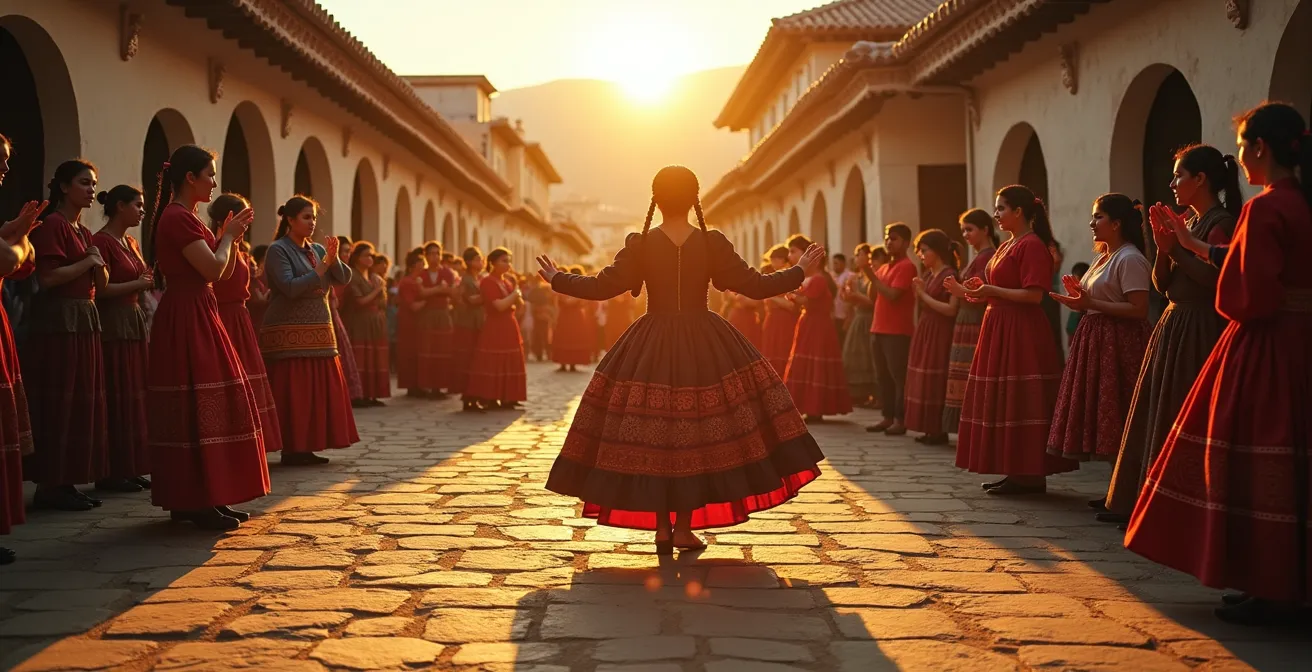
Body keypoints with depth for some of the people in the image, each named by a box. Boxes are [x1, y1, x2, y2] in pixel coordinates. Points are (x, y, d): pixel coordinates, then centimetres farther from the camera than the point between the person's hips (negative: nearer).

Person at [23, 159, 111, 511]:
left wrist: (100, 264, 0)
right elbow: (48, 276, -18)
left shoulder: (83, 231, 19)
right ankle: (50, 485, -2)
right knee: (57, 403, -7)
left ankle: (66, 481, 13)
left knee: (83, 401, 7)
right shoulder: (52, 225, -7)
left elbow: (102, 283, 19)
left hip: (85, 320, 9)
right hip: (56, 321, -9)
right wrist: (87, 262, -8)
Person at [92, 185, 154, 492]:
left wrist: (150, 281, 6)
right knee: (116, 398, -7)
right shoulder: (101, 241, -10)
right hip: (112, 325, -9)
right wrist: (137, 284, -10)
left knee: (135, 396, 7)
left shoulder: (131, 243, 17)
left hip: (134, 321, 9)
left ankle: (131, 468, 12)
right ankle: (112, 472, -2)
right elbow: (99, 289, -17)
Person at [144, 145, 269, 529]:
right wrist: (229, 235, -5)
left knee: (198, 410, 12)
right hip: (187, 320, -11)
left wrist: (230, 236, 8)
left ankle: (193, 499, 18)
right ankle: (200, 504, -4)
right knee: (197, 409, -8)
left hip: (196, 317, 11)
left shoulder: (183, 218, 17)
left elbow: (219, 271, 20)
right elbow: (213, 269, -20)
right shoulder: (179, 218, -14)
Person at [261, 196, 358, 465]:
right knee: (293, 393, -7)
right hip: (290, 334, -7)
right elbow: (290, 288, -18)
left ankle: (307, 448, 12)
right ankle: (291, 450, 0)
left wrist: (334, 258, -11)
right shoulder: (278, 250, -6)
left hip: (318, 333, 7)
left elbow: (344, 279, 6)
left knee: (319, 391, 5)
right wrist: (322, 267, -17)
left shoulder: (317, 249, 14)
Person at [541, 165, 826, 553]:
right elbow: (756, 286, -2)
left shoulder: (639, 245, -5)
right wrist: (801, 271, 12)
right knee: (697, 437, 6)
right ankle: (684, 527, 7)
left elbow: (601, 286, -5)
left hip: (650, 350, 0)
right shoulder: (713, 244, -4)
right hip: (705, 347, 0)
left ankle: (662, 527, 7)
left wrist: (557, 279, 11)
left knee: (653, 438, 6)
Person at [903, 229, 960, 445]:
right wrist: (918, 292, -3)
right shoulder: (926, 275, 13)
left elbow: (951, 309, -19)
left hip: (940, 333, -8)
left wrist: (924, 295, -14)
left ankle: (939, 431, 0)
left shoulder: (949, 275, -10)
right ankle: (930, 429, 14)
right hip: (924, 331, 9)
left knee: (936, 381, -6)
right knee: (924, 381, 8)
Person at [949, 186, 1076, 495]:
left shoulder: (1032, 245, -13)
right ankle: (1016, 471, 16)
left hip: (1022, 333, -10)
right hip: (1000, 329, 10)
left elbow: (1033, 295, -21)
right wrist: (969, 292, 11)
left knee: (1020, 402, -7)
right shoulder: (1006, 247, 17)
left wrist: (992, 290, -17)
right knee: (1003, 401, 10)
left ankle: (1031, 475, -2)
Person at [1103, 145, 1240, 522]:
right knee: (1158, 417, 11)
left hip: (1200, 331, -9)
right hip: (1173, 327, 9)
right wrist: (1163, 248, -4)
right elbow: (1161, 283, 12)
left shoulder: (1222, 222, -10)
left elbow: (1216, 278, -23)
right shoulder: (1186, 222, 16)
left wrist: (1176, 249, -15)